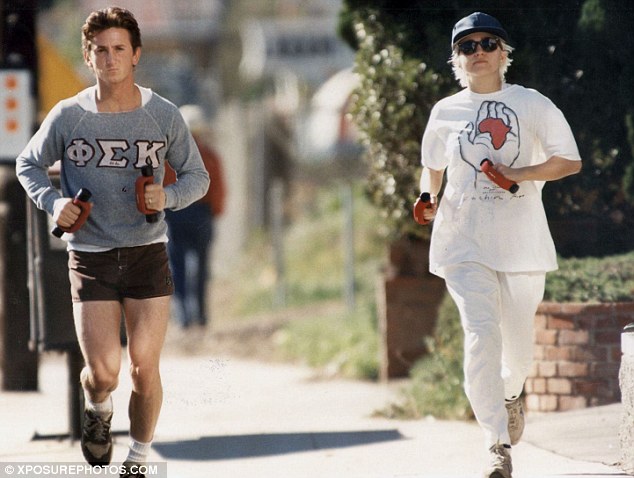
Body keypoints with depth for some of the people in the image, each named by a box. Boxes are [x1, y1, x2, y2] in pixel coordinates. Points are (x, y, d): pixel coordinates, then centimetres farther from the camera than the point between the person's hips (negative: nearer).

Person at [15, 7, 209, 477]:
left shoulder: (164, 116, -1)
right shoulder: (68, 117, -3)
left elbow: (197, 177, 9)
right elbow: (29, 164, 13)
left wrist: (167, 197, -12)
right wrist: (53, 203, -6)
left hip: (147, 254, 1)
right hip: (90, 257, -1)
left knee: (145, 368, -1)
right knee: (103, 371, -9)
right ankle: (98, 410, 28)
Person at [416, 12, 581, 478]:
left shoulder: (532, 105, 2)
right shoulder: (445, 113, 8)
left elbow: (571, 161, -1)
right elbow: (433, 167, 24)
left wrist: (520, 174, -14)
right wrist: (430, 200, 5)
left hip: (522, 238, 0)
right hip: (464, 240, 0)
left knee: (519, 343, 9)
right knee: (481, 333, -18)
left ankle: (509, 393, 46)